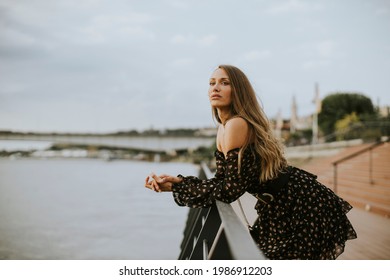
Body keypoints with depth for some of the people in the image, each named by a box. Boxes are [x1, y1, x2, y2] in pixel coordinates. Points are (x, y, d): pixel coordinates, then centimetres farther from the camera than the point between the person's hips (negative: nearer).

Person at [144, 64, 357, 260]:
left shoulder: (237, 125, -23)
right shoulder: (224, 127, 6)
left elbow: (230, 190, -24)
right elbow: (221, 181, 5)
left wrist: (177, 186, -18)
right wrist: (177, 182, -6)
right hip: (280, 208, 9)